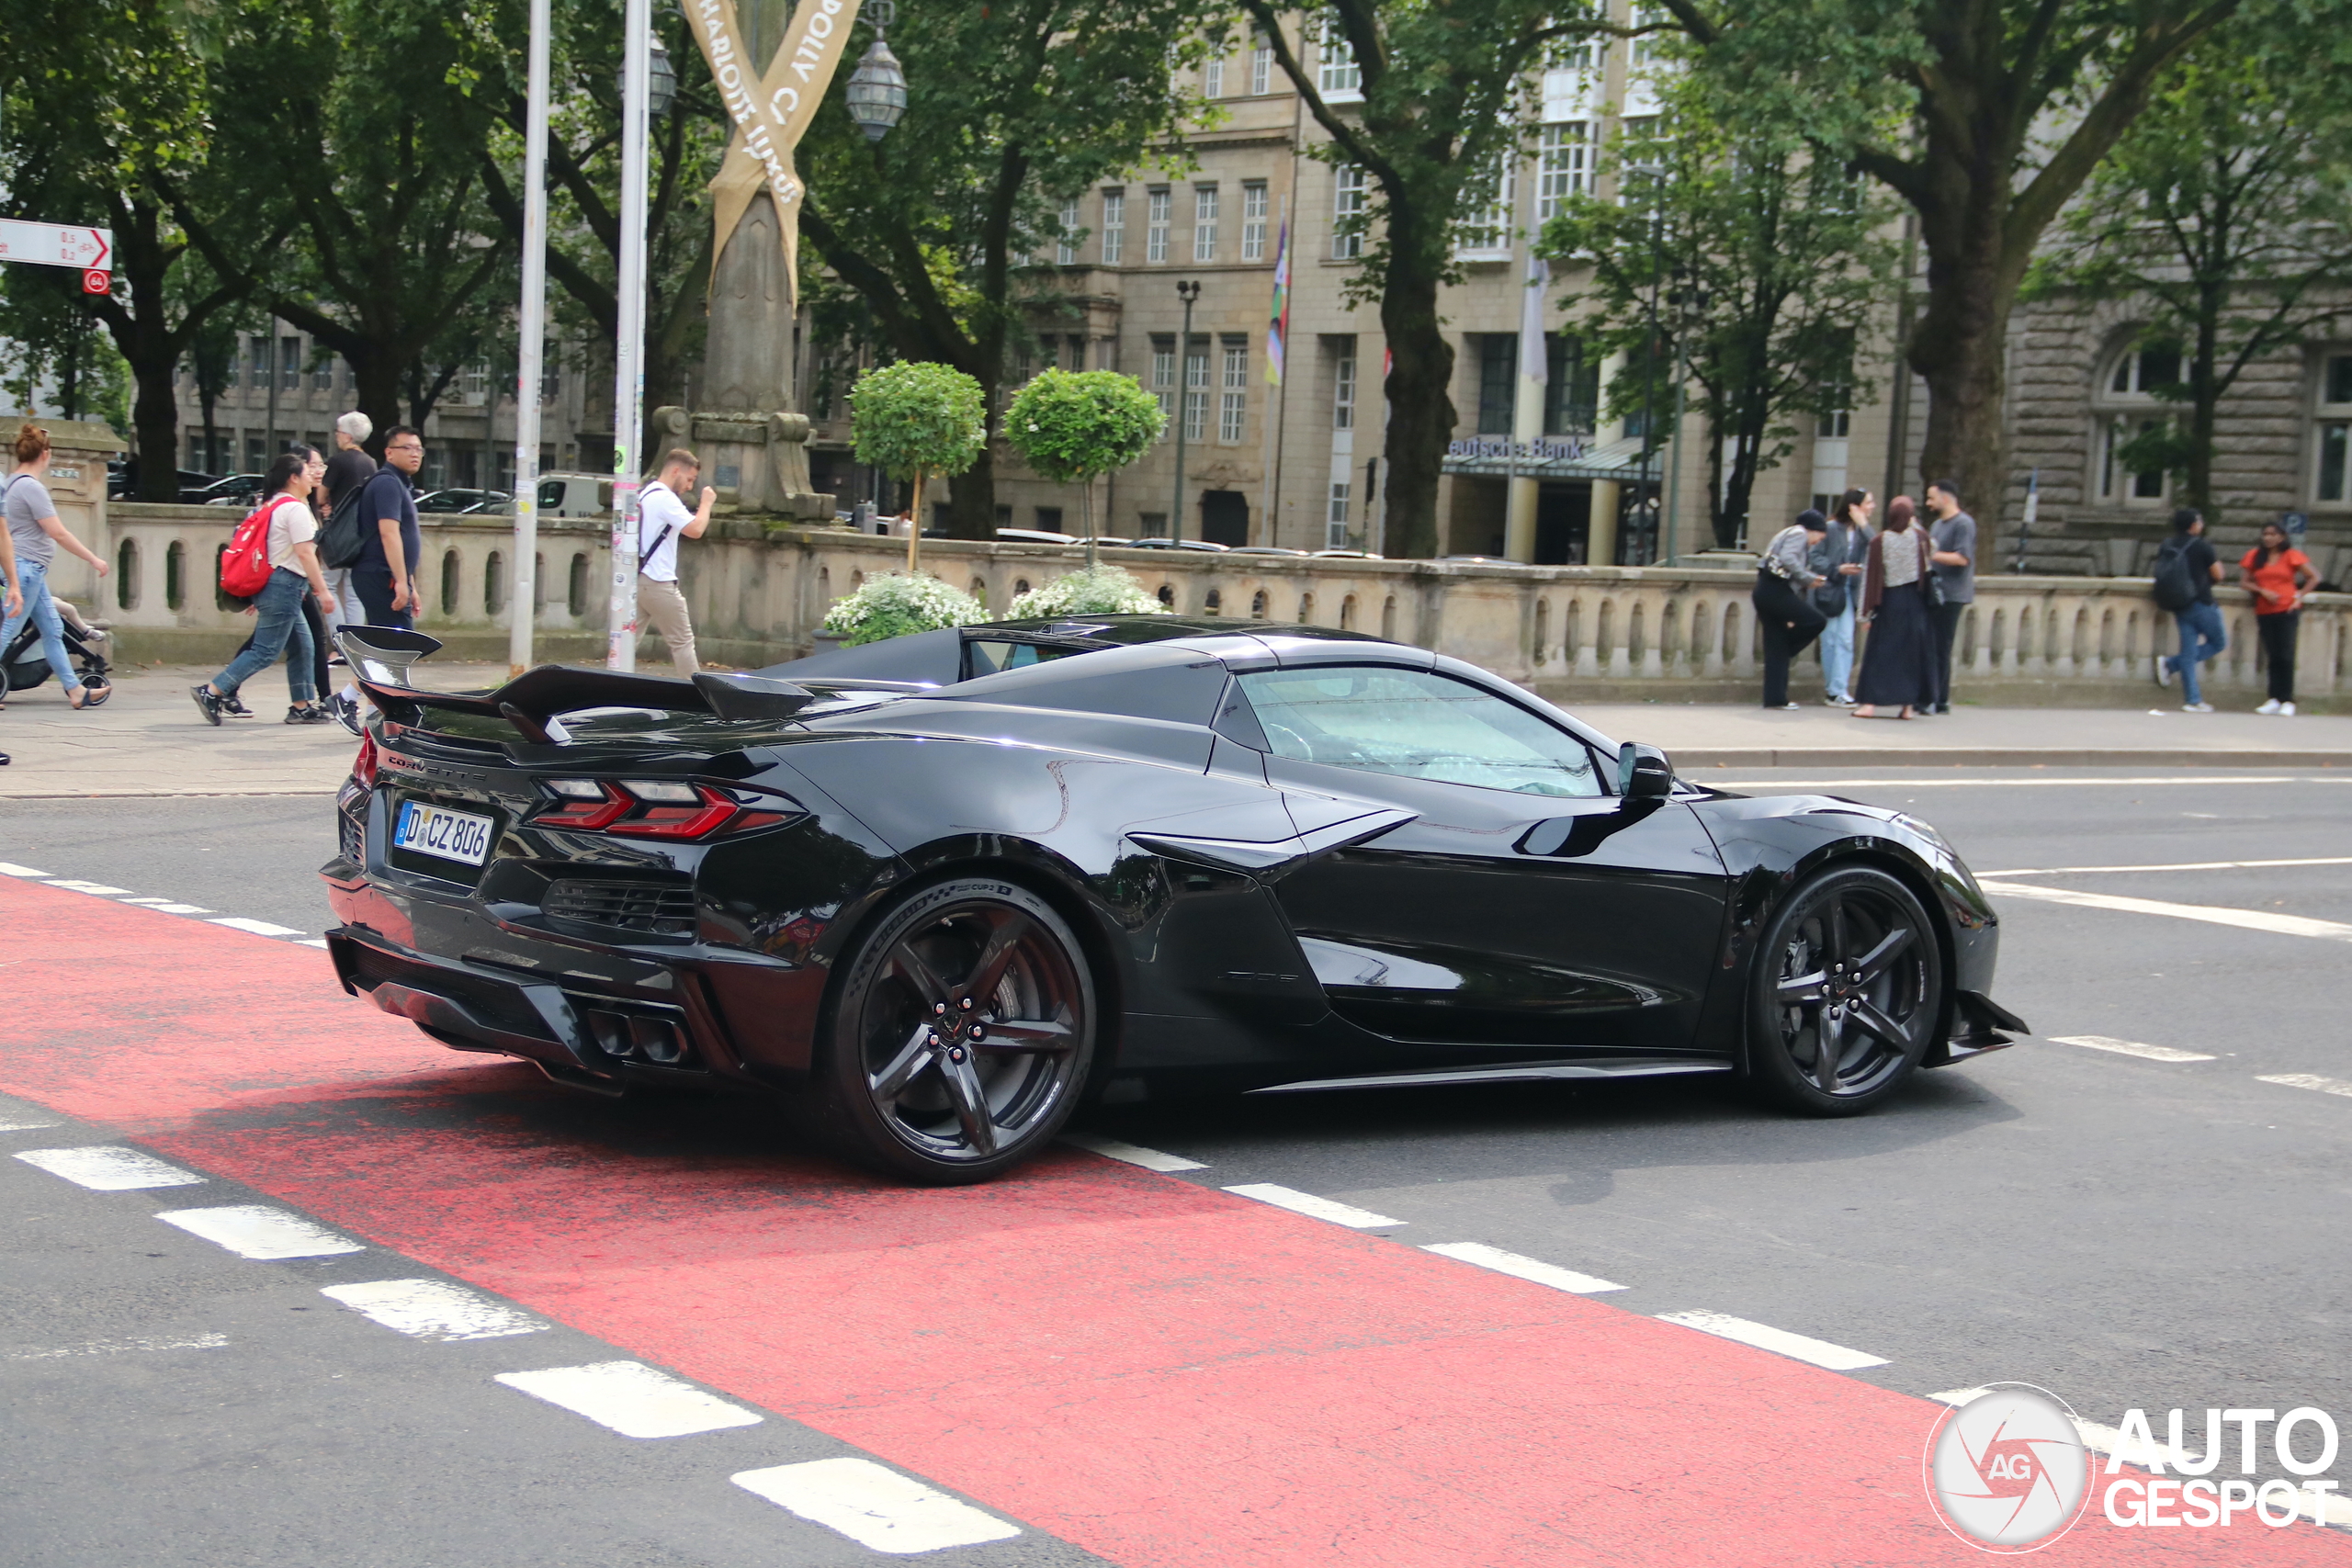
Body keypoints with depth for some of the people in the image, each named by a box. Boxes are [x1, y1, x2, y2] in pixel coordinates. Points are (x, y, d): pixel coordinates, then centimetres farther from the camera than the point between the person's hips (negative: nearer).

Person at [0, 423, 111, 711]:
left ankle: (75, 690, 14)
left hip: (31, 570, 10)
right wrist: (94, 559, -12)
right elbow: (58, 533, -18)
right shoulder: (31, 487, -17)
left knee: (53, 630, 11)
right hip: (27, 568, -10)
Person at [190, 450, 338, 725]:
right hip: (285, 585, -10)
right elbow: (305, 553, -18)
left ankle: (302, 706, 13)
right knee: (266, 651, -10)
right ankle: (211, 692, -13)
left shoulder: (274, 506, 18)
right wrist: (323, 590, -18)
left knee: (301, 647, 13)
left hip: (271, 584, 10)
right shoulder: (296, 509, -11)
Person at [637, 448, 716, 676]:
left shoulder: (644, 495, 16)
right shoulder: (665, 498, -14)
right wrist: (706, 503, -7)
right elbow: (695, 530, -21)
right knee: (682, 642, 0)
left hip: (637, 579, 9)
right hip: (658, 582, -9)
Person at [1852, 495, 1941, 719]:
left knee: (1880, 652, 3)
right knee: (1911, 650, 9)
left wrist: (1867, 611, -1)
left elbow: (1871, 576, -6)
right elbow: (1930, 565, 6)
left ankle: (1871, 702, -4)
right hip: (1915, 600, 1)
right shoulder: (1920, 537, -6)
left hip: (1889, 601, -1)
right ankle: (1908, 705, 7)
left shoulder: (1879, 541, -8)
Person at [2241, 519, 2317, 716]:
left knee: (2286, 656, -8)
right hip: (2265, 611, 3)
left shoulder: (2291, 556, 1)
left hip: (2287, 611, -3)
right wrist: (2263, 591, -10)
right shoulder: (2255, 556, 8)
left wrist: (2300, 596, -3)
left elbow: (2314, 577, 5)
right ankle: (2275, 699, 8)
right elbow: (2244, 582, 5)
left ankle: (2288, 701, -7)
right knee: (2272, 656, 5)